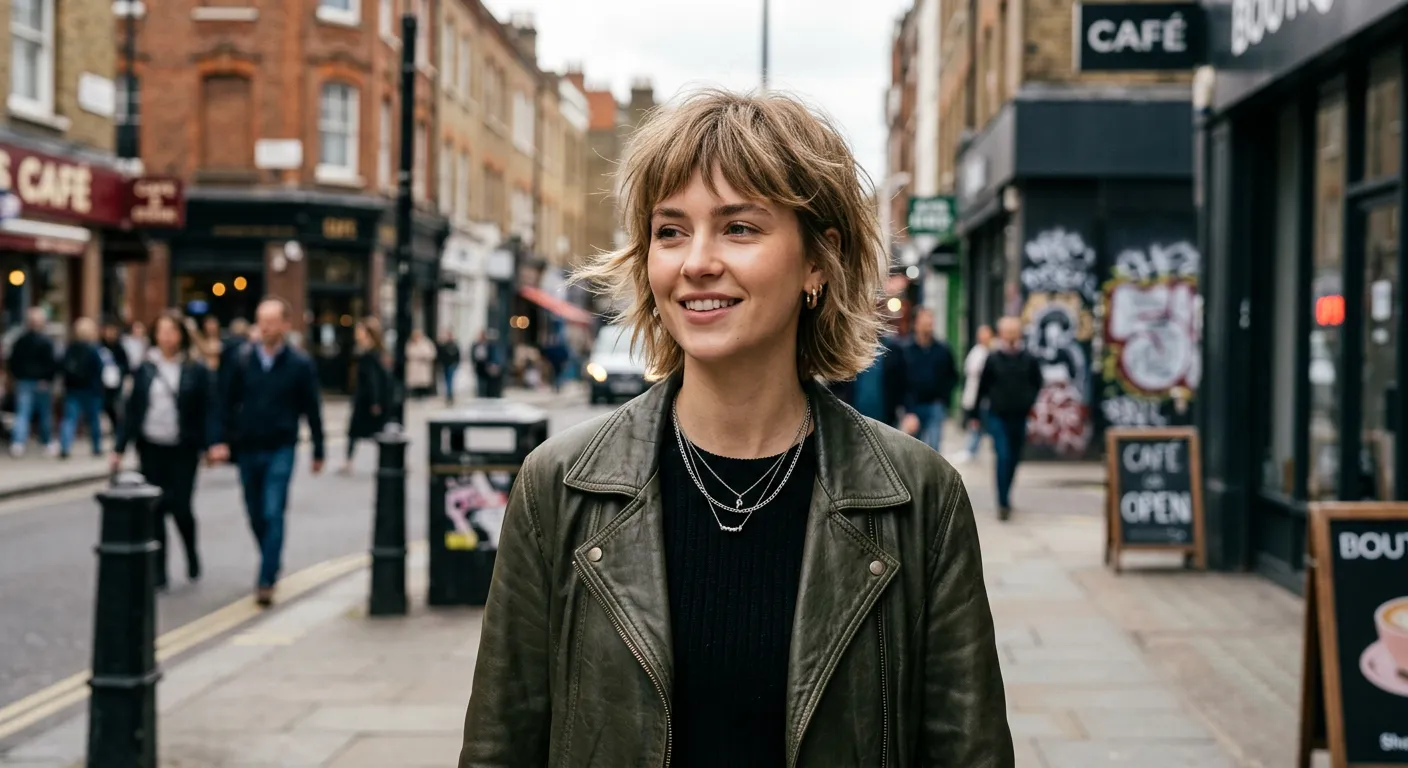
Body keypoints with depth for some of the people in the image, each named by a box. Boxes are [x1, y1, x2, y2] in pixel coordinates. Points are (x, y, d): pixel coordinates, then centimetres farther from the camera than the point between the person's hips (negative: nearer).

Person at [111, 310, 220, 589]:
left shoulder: (196, 370, -3)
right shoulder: (145, 369, 5)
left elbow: (209, 409, -6)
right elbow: (132, 409, 7)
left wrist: (212, 444, -18)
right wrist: (120, 448, 4)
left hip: (183, 449, -3)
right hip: (151, 448, 3)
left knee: (180, 506, -6)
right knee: (155, 509, 4)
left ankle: (191, 552, 24)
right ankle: (158, 571, 13)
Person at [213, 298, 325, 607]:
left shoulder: (300, 364, -4)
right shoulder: (244, 362, 3)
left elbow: (312, 409, 0)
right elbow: (230, 404, 7)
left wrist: (318, 451, 2)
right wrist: (224, 441, -3)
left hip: (280, 450, -4)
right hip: (247, 449, 4)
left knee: (273, 514, -11)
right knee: (256, 515, 12)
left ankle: (267, 581, -11)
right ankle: (271, 565, 33)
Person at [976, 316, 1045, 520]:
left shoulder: (1029, 360, 0)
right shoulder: (993, 358, -3)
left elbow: (1037, 384, 12)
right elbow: (983, 386, 2)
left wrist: (1029, 401, -1)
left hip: (1019, 418, 2)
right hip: (998, 417, -2)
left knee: (1014, 459, 12)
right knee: (1003, 458, -12)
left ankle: (1004, 498, 30)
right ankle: (1003, 503, -10)